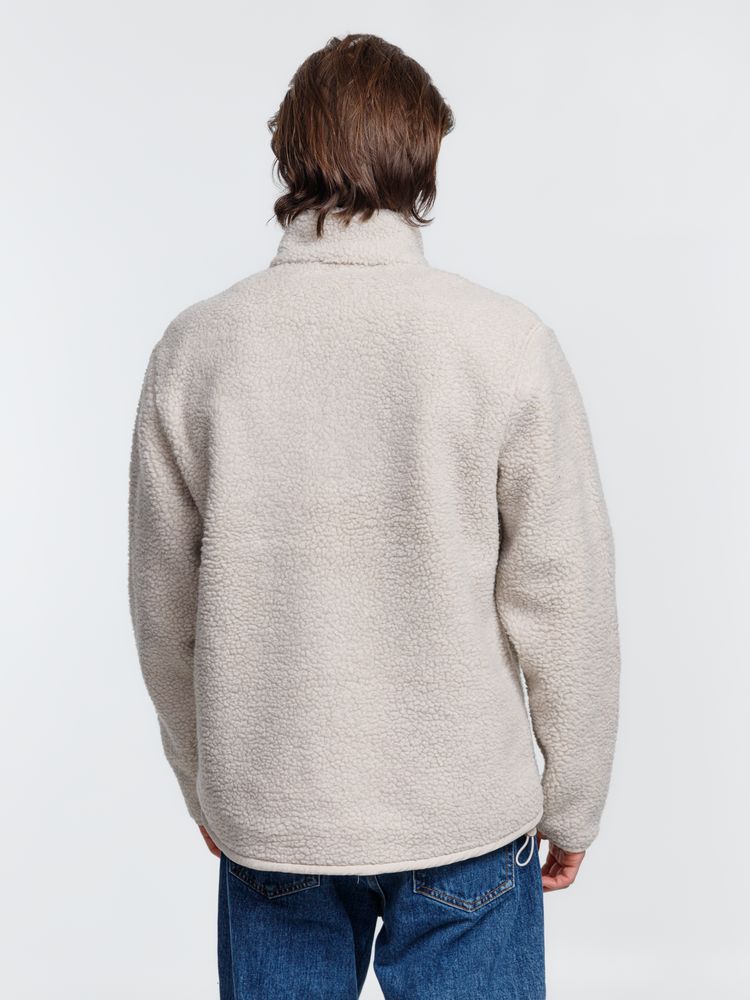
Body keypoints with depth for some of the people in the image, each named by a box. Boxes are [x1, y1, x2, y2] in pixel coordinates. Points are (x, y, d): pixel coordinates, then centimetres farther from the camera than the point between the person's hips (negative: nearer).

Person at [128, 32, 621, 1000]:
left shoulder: (195, 348, -6)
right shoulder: (510, 341, -13)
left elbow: (164, 612, 1)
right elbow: (563, 602, -9)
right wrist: (570, 805, 5)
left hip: (265, 814, 2)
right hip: (466, 813, -1)